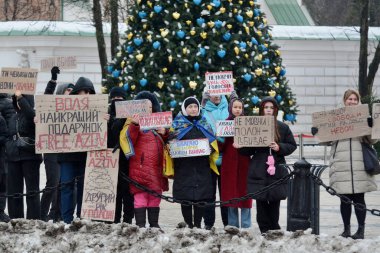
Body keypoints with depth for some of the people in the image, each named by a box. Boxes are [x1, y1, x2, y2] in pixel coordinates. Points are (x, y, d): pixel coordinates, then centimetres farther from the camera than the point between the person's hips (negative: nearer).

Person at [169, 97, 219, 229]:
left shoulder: (204, 124, 16)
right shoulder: (177, 123, 8)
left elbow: (213, 142, 16)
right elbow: (171, 142, 2)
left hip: (201, 167, 2)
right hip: (184, 167, -2)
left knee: (201, 197, -1)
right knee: (186, 198, -2)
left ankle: (198, 224, 6)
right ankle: (189, 224, 5)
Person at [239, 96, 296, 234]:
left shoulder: (282, 127, 8)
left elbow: (292, 145, 8)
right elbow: (246, 150, 9)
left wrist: (279, 148, -8)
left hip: (277, 170, 0)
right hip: (258, 170, 0)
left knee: (275, 202, 1)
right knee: (261, 202, -3)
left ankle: (274, 230, 11)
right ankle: (264, 230, 2)